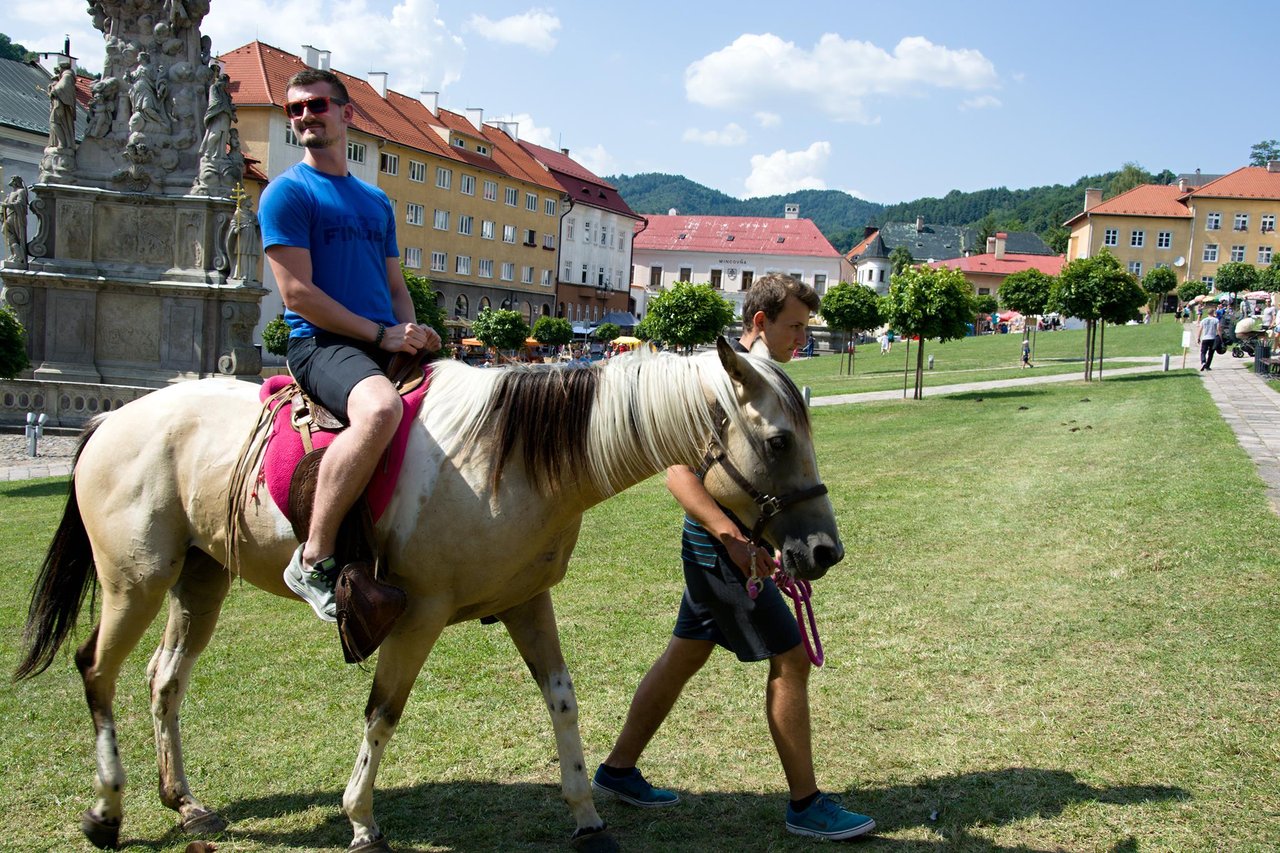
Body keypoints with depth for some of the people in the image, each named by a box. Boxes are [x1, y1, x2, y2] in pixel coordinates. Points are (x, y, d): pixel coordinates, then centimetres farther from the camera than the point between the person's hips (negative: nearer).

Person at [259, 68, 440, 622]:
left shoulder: (377, 201, 21)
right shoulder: (288, 192, 1)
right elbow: (298, 292, -9)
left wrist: (413, 335, 2)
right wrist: (382, 334, -13)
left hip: (389, 345, 7)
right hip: (320, 343, -7)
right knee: (380, 408, -40)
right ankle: (314, 560, -30)